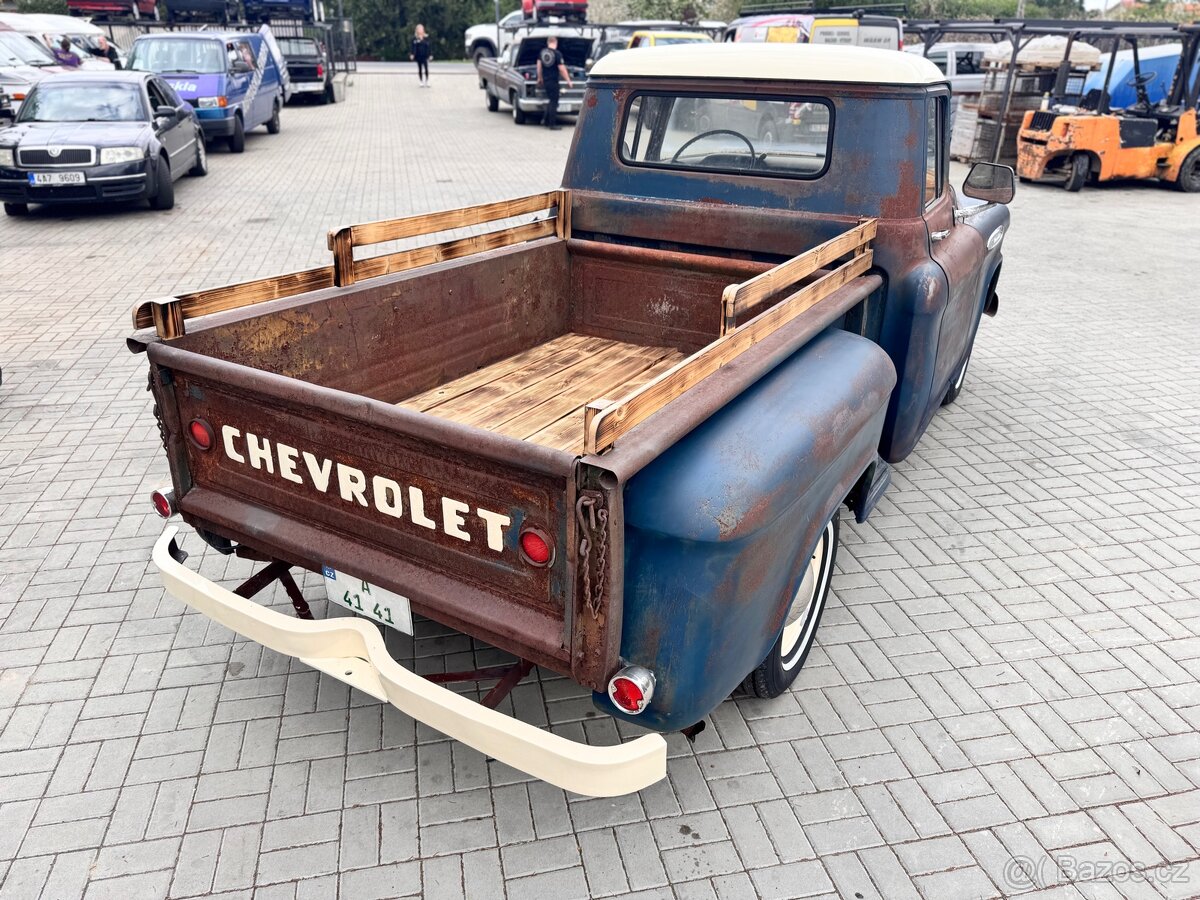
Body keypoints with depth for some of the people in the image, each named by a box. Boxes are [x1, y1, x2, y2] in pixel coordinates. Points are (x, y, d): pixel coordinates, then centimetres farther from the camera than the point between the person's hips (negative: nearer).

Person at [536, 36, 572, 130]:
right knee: (553, 102, -1)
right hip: (553, 81, -7)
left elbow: (539, 66, 14)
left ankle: (546, 121, 21)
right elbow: (562, 69, -13)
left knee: (551, 100, 20)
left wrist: (539, 78, 26)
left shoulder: (542, 52, 6)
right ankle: (552, 124, 0)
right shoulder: (557, 54, -13)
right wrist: (568, 81, -5)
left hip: (545, 80, 7)